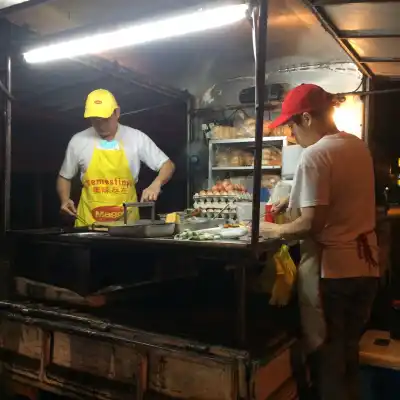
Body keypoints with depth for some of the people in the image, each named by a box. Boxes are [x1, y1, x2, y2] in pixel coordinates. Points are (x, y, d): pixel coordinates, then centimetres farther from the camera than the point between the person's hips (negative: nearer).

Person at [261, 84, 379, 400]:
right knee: (348, 353, 21)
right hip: (366, 266, 8)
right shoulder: (359, 146, 8)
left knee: (326, 356, 9)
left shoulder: (315, 155, -17)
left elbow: (312, 223, -22)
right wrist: (293, 201, 17)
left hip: (330, 270, -8)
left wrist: (275, 231, -6)